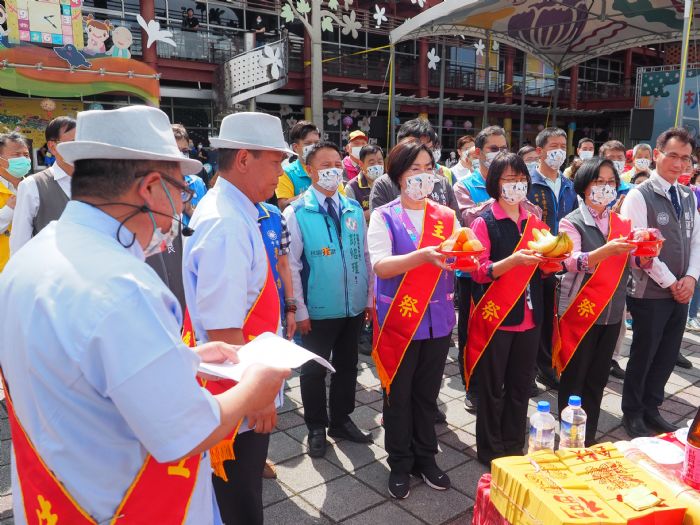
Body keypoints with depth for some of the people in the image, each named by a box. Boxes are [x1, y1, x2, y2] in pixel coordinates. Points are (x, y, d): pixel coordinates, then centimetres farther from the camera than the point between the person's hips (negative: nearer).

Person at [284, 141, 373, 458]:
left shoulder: (354, 209, 5)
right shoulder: (296, 213, -9)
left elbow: (364, 255, 9)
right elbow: (291, 266, -10)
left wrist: (370, 298, 7)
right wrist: (299, 311, -11)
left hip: (354, 307, 5)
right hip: (317, 311, -4)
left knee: (347, 366, 17)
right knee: (314, 370, 10)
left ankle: (341, 421, 36)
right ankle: (316, 428, 29)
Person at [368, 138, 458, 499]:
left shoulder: (447, 217, 5)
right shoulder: (384, 217, -6)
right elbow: (380, 265, -19)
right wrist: (423, 255, -34)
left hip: (437, 319, 3)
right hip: (399, 320, -3)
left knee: (427, 393, 15)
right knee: (398, 395, 10)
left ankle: (425, 458, 33)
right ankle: (400, 464, 27)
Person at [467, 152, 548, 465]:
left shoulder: (534, 223, 10)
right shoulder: (484, 223, -7)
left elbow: (541, 270, 15)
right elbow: (479, 272, -13)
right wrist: (513, 260, -27)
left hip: (529, 316, 5)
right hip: (495, 317, -5)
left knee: (521, 386, 14)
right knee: (493, 388, 6)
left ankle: (515, 448, 30)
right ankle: (490, 451, 21)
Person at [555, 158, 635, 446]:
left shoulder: (620, 223, 8)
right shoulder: (572, 222, -8)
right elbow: (572, 262, -24)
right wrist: (606, 250, -40)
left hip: (612, 311, 5)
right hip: (580, 310, -5)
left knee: (597, 379, 14)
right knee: (574, 378, 5)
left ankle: (589, 439, 27)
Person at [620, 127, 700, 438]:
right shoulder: (639, 196, -12)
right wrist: (670, 283, -13)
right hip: (650, 293, -6)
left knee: (668, 355, 14)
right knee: (643, 355, 6)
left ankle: (651, 408, 32)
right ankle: (632, 414, 24)